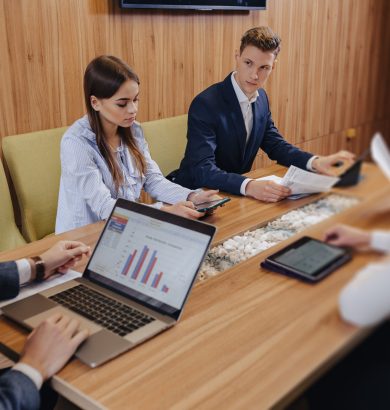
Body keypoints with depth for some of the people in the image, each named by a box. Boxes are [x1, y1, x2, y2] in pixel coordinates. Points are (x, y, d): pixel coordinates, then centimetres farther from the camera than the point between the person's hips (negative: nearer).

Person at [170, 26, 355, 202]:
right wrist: (249, 186, -45)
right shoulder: (205, 104, -22)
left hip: (234, 194, 7)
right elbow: (203, 170, -30)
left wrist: (316, 162, -9)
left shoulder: (261, 98, 1)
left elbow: (275, 145, 8)